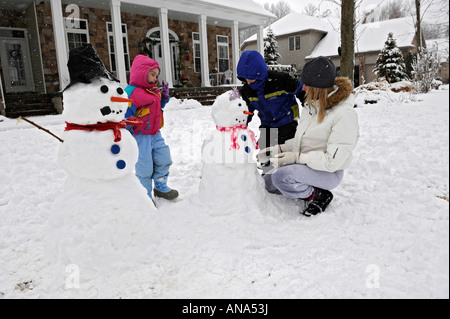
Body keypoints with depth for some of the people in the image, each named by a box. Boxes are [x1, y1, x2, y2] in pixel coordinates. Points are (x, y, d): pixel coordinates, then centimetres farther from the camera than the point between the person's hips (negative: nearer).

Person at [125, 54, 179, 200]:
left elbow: (158, 106, 26)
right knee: (145, 166, -2)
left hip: (155, 134, 8)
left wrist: (164, 95, 10)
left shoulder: (153, 91, 11)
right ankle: (145, 195, 16)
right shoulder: (132, 92, -16)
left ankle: (160, 187, 32)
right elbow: (126, 113, -18)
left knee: (164, 159, 12)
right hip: (140, 136, -8)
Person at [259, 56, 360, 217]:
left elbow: (333, 161, -25)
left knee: (281, 176, -31)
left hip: (328, 173, -8)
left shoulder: (345, 114, -23)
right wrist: (278, 149, -1)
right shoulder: (311, 106, 2)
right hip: (304, 166, 9)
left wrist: (297, 157, -25)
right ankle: (310, 191, 10)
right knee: (268, 183, 7)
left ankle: (318, 195, -7)